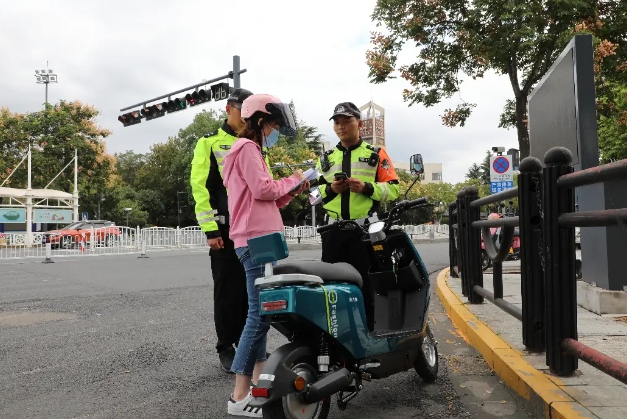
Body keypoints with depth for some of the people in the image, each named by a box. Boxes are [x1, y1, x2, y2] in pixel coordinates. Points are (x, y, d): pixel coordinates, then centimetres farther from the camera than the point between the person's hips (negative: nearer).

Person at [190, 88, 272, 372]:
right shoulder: (210, 142, 2)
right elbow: (200, 186, -5)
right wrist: (210, 229, -13)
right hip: (226, 229, -4)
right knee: (228, 291, 2)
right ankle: (226, 349, 14)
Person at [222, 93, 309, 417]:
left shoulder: (247, 150, 27)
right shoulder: (247, 147, -4)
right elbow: (263, 189, -17)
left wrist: (292, 191, 12)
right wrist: (293, 180, -1)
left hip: (260, 239, 11)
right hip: (256, 240, -11)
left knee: (261, 313, 12)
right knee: (260, 314, -13)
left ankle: (258, 384, 19)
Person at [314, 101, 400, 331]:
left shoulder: (376, 154, 8)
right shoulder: (326, 158, 18)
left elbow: (393, 188, 0)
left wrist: (367, 188, -15)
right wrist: (330, 189, -6)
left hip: (365, 229, -3)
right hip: (334, 230, 3)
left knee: (365, 285, 0)